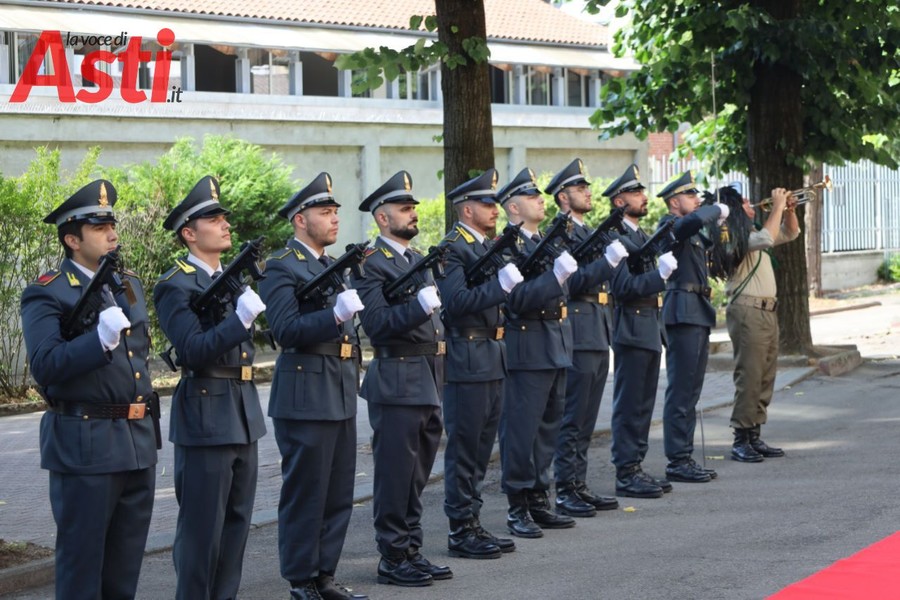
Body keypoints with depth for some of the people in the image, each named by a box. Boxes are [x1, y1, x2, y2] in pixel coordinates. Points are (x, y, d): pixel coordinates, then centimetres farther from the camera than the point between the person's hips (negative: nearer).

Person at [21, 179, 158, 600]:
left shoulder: (129, 284, 14)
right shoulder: (47, 294, -9)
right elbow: (44, 366, -21)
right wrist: (99, 339, -32)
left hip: (137, 441, 7)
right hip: (84, 446, -7)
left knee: (126, 565, 14)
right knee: (82, 562, 1)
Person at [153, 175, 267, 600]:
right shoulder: (176, 286, -10)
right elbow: (193, 350, -22)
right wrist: (241, 318, -28)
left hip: (242, 416, 8)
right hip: (205, 417, -8)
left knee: (237, 521, 13)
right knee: (202, 527, -2)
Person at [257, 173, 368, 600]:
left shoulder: (332, 266, 18)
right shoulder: (282, 267, -9)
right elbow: (286, 329, -20)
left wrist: (354, 374, 18)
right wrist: (335, 315, -29)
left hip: (341, 395, 8)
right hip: (306, 397, -8)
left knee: (339, 494, 11)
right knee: (305, 494, -1)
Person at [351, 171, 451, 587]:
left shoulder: (418, 260, 18)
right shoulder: (371, 263, -10)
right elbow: (376, 321, -21)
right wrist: (419, 307, -31)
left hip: (429, 384, 8)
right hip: (397, 384, -8)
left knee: (417, 476, 13)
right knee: (395, 475, -2)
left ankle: (412, 551, 21)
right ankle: (393, 559, 4)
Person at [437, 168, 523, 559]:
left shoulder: (488, 246, 16)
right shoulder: (452, 248, -12)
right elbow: (456, 300, -24)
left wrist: (516, 278, 7)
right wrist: (500, 284, -27)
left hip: (492, 358, 9)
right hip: (466, 360, -9)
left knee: (481, 448, 13)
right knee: (463, 447, -3)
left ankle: (472, 523, 20)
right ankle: (460, 532, 3)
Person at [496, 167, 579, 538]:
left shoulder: (546, 242, 18)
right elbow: (519, 299, -22)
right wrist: (556, 274, -29)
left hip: (556, 349, 9)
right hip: (527, 350, -9)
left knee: (548, 427, 12)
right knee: (521, 429, -4)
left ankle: (539, 501, 19)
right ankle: (518, 508, 1)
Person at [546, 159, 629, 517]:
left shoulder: (591, 233, 20)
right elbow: (574, 282, -21)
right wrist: (609, 259, -26)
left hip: (598, 336, 9)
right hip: (577, 335, -9)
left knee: (586, 419, 11)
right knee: (572, 417, -7)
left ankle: (579, 486, 16)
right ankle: (565, 491, -3)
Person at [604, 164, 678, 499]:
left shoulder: (642, 236, 17)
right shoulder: (616, 237, -13)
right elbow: (623, 287, -22)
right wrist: (660, 273, -28)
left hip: (649, 332, 10)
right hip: (631, 331, -10)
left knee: (643, 405, 12)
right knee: (629, 405, -5)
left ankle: (635, 468, 17)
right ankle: (626, 475, -1)